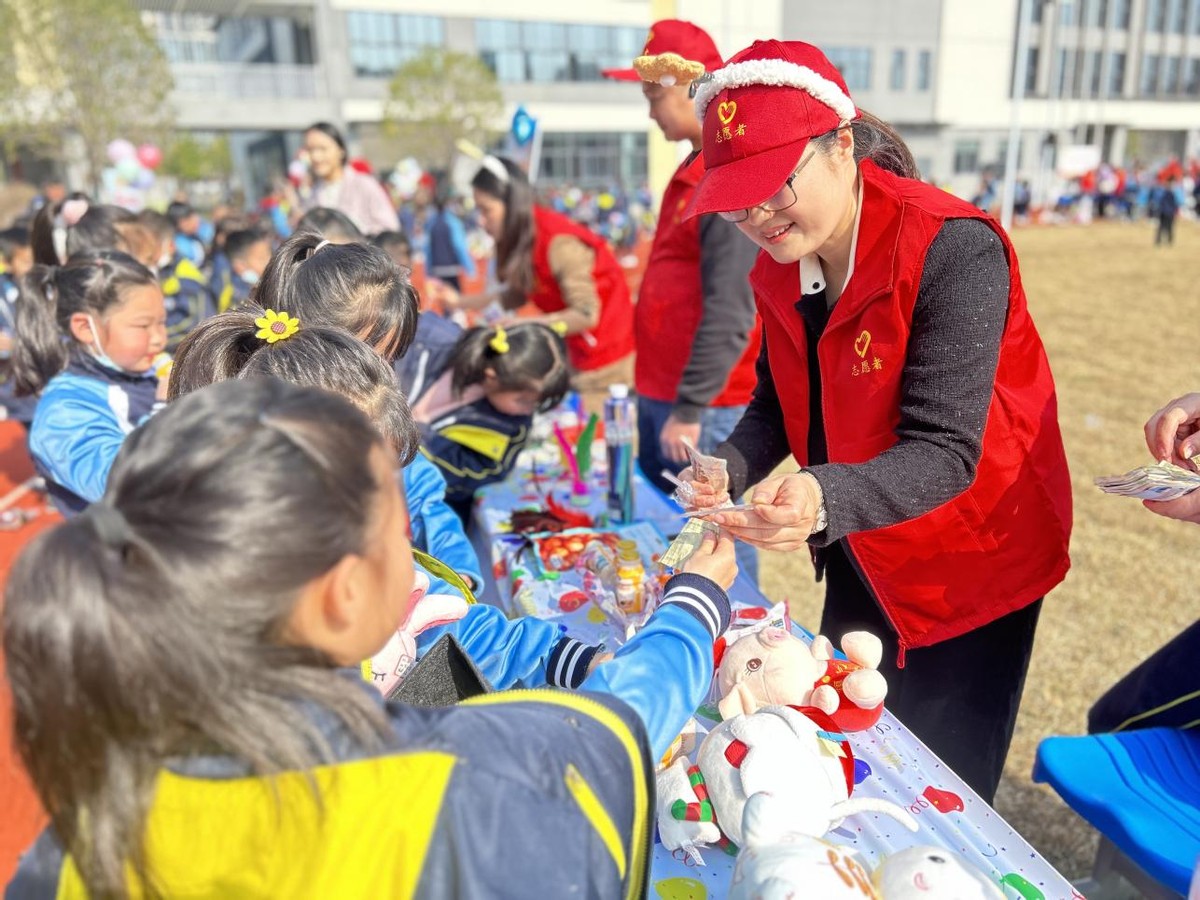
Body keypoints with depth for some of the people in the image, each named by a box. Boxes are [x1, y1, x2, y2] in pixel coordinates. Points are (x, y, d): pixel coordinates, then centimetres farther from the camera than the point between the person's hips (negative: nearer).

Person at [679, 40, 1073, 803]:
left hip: (969, 561, -6)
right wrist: (730, 468, -21)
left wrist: (824, 500, -48)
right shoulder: (782, 263, -5)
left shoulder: (955, 251, -26)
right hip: (862, 562, 6)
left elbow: (944, 452, -30)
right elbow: (779, 404, 0)